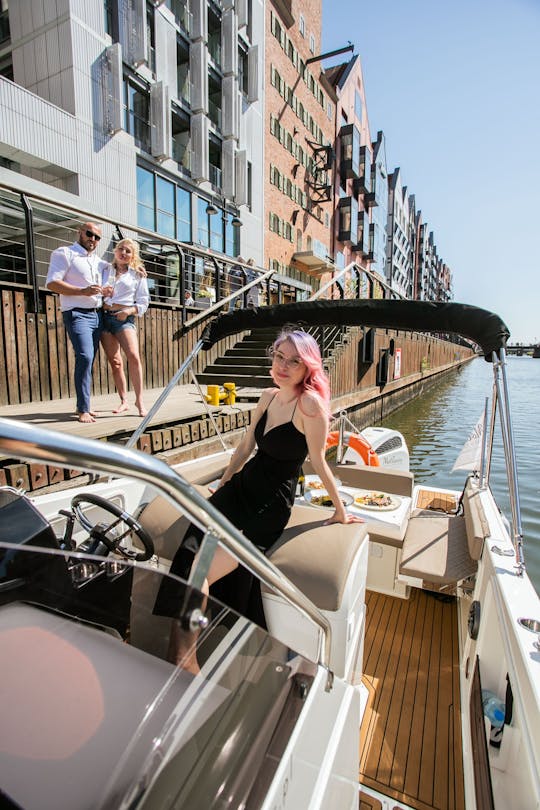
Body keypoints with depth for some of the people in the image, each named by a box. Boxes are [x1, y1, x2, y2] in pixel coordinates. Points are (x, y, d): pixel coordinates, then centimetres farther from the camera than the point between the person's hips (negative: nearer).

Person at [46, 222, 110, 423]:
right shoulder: (64, 253, 2)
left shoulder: (98, 261, 22)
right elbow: (51, 283, -8)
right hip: (77, 314, -7)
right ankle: (83, 410, -20)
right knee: (85, 357, -22)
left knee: (89, 361, 7)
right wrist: (82, 291, -19)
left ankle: (82, 406, 14)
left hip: (97, 315, 7)